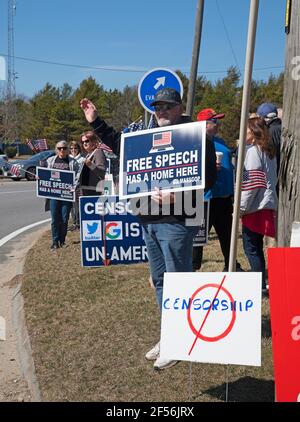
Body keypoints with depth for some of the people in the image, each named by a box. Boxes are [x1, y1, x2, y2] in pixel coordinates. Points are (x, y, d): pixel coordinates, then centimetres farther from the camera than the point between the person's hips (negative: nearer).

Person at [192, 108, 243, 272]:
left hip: (224, 197, 8)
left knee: (227, 234, 16)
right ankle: (193, 267, 10)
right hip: (205, 198, -8)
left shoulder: (220, 142, 16)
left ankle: (231, 266, 28)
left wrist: (232, 192, 21)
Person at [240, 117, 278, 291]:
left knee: (251, 247, -2)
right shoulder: (269, 151, 16)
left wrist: (241, 207, -12)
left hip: (255, 207, -9)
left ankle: (260, 285, -1)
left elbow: (252, 182, -17)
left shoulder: (253, 151, -11)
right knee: (256, 247, 15)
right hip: (268, 205, 9)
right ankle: (260, 283, 21)